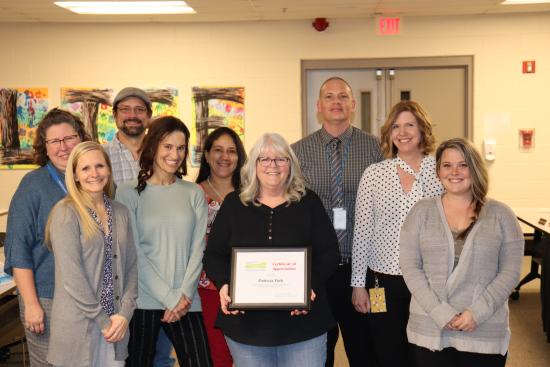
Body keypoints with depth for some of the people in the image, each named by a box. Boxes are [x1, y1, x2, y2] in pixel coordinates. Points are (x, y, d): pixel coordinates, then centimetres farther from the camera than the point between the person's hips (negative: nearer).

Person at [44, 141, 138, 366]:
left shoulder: (121, 213, 7)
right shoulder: (66, 213, -9)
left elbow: (131, 266, 7)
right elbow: (71, 274, -14)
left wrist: (125, 313, -5)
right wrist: (102, 320, -12)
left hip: (116, 323, 5)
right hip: (77, 325, -5)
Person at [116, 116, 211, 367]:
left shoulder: (194, 194, 9)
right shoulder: (130, 193, 1)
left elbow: (197, 249, 5)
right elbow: (133, 252, -5)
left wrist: (184, 295, -7)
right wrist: (170, 297, -9)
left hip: (186, 303, 2)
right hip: (143, 301, -2)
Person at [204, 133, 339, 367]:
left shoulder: (308, 202, 4)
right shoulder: (234, 204, 6)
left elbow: (328, 252, 3)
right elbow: (214, 255, 6)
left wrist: (312, 285, -14)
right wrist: (224, 284, -12)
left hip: (303, 322, -1)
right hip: (246, 323, 1)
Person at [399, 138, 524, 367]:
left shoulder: (501, 215, 2)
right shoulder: (421, 212, 4)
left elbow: (510, 271, -1)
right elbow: (409, 267, -2)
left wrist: (478, 313, -12)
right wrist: (440, 312, -12)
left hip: (485, 332, 0)